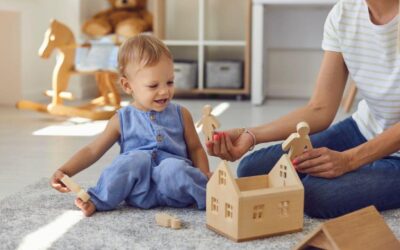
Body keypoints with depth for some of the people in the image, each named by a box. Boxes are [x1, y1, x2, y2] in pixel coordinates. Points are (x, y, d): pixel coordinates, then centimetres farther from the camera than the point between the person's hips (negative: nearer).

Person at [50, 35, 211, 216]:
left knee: (173, 167, -33)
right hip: (138, 190, 0)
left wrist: (204, 176, -4)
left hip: (174, 188, 0)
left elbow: (195, 149, 15)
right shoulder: (123, 120, 6)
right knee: (137, 158, -30)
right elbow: (92, 151, 8)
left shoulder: (181, 115, 10)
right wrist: (64, 171, -5)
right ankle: (97, 200, -18)